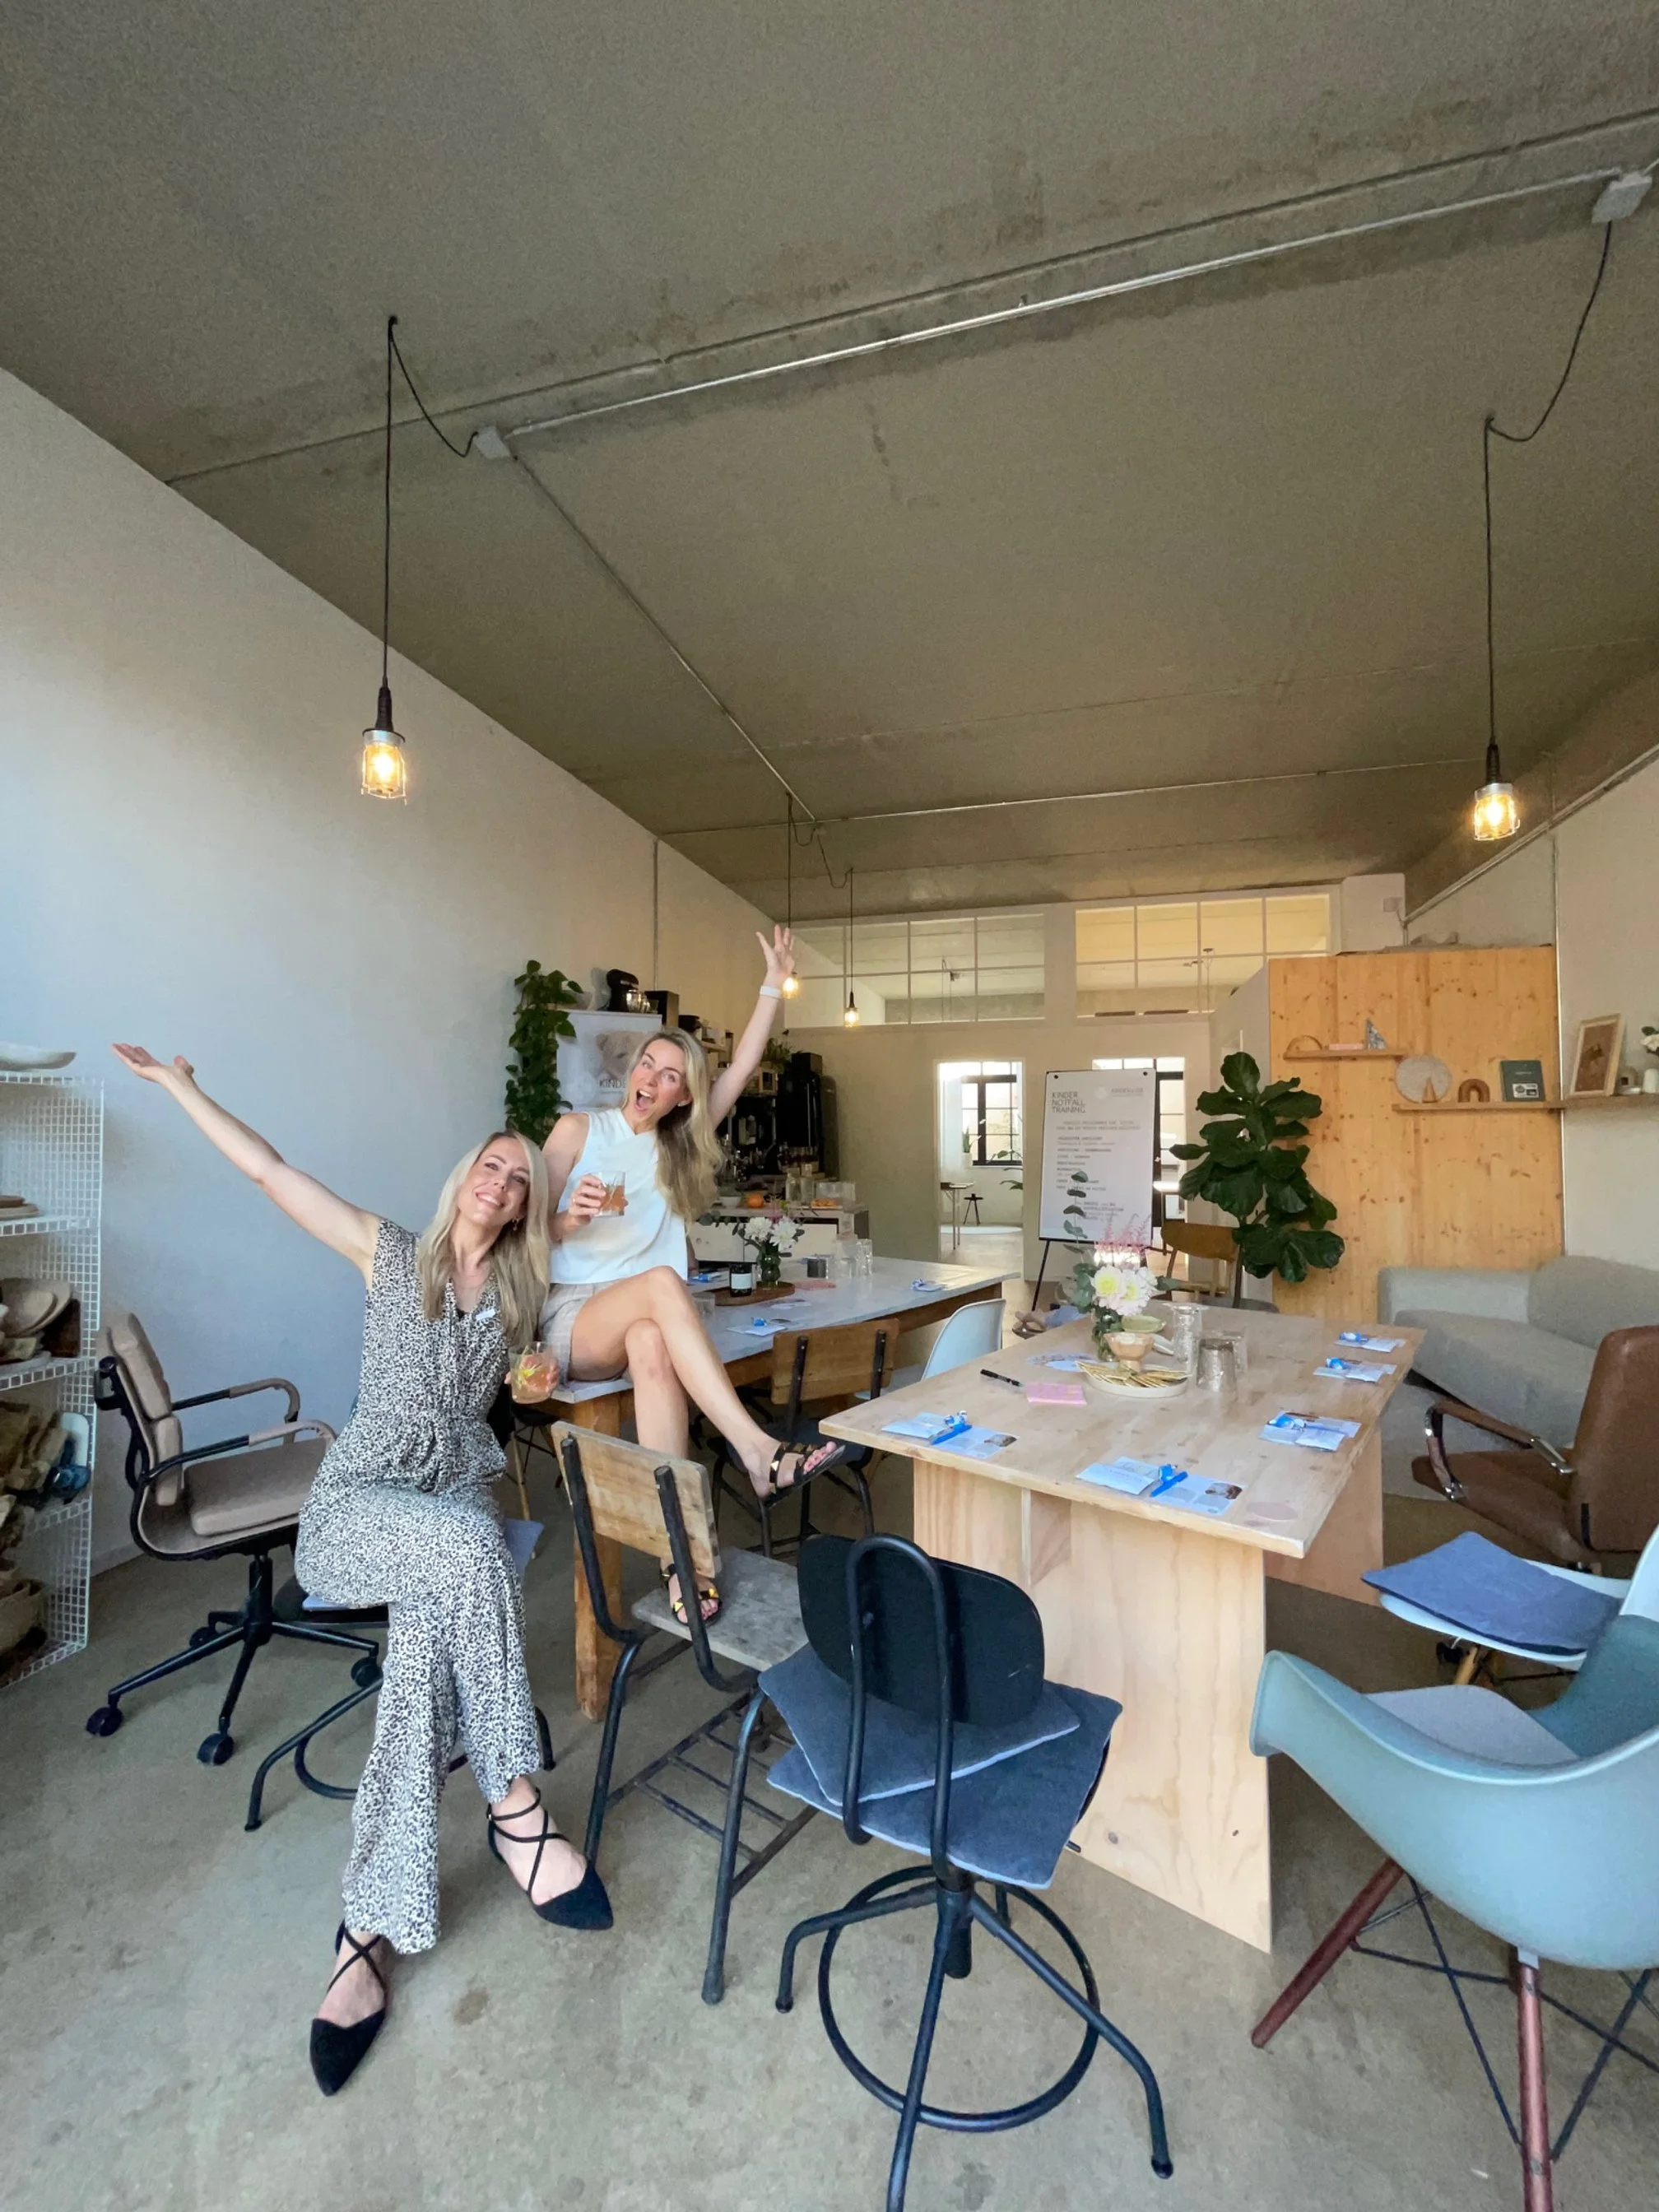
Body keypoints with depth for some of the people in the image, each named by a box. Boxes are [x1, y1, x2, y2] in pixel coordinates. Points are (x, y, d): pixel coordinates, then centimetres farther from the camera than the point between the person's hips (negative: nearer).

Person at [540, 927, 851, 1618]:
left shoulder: (678, 1145, 14)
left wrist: (775, 984, 7)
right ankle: (758, 1451, -41)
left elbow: (741, 1071, 8)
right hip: (568, 1320, -2)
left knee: (652, 1342, -37)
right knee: (662, 1282, -35)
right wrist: (568, 1220, -19)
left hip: (636, 1322, 2)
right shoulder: (578, 1130, 5)